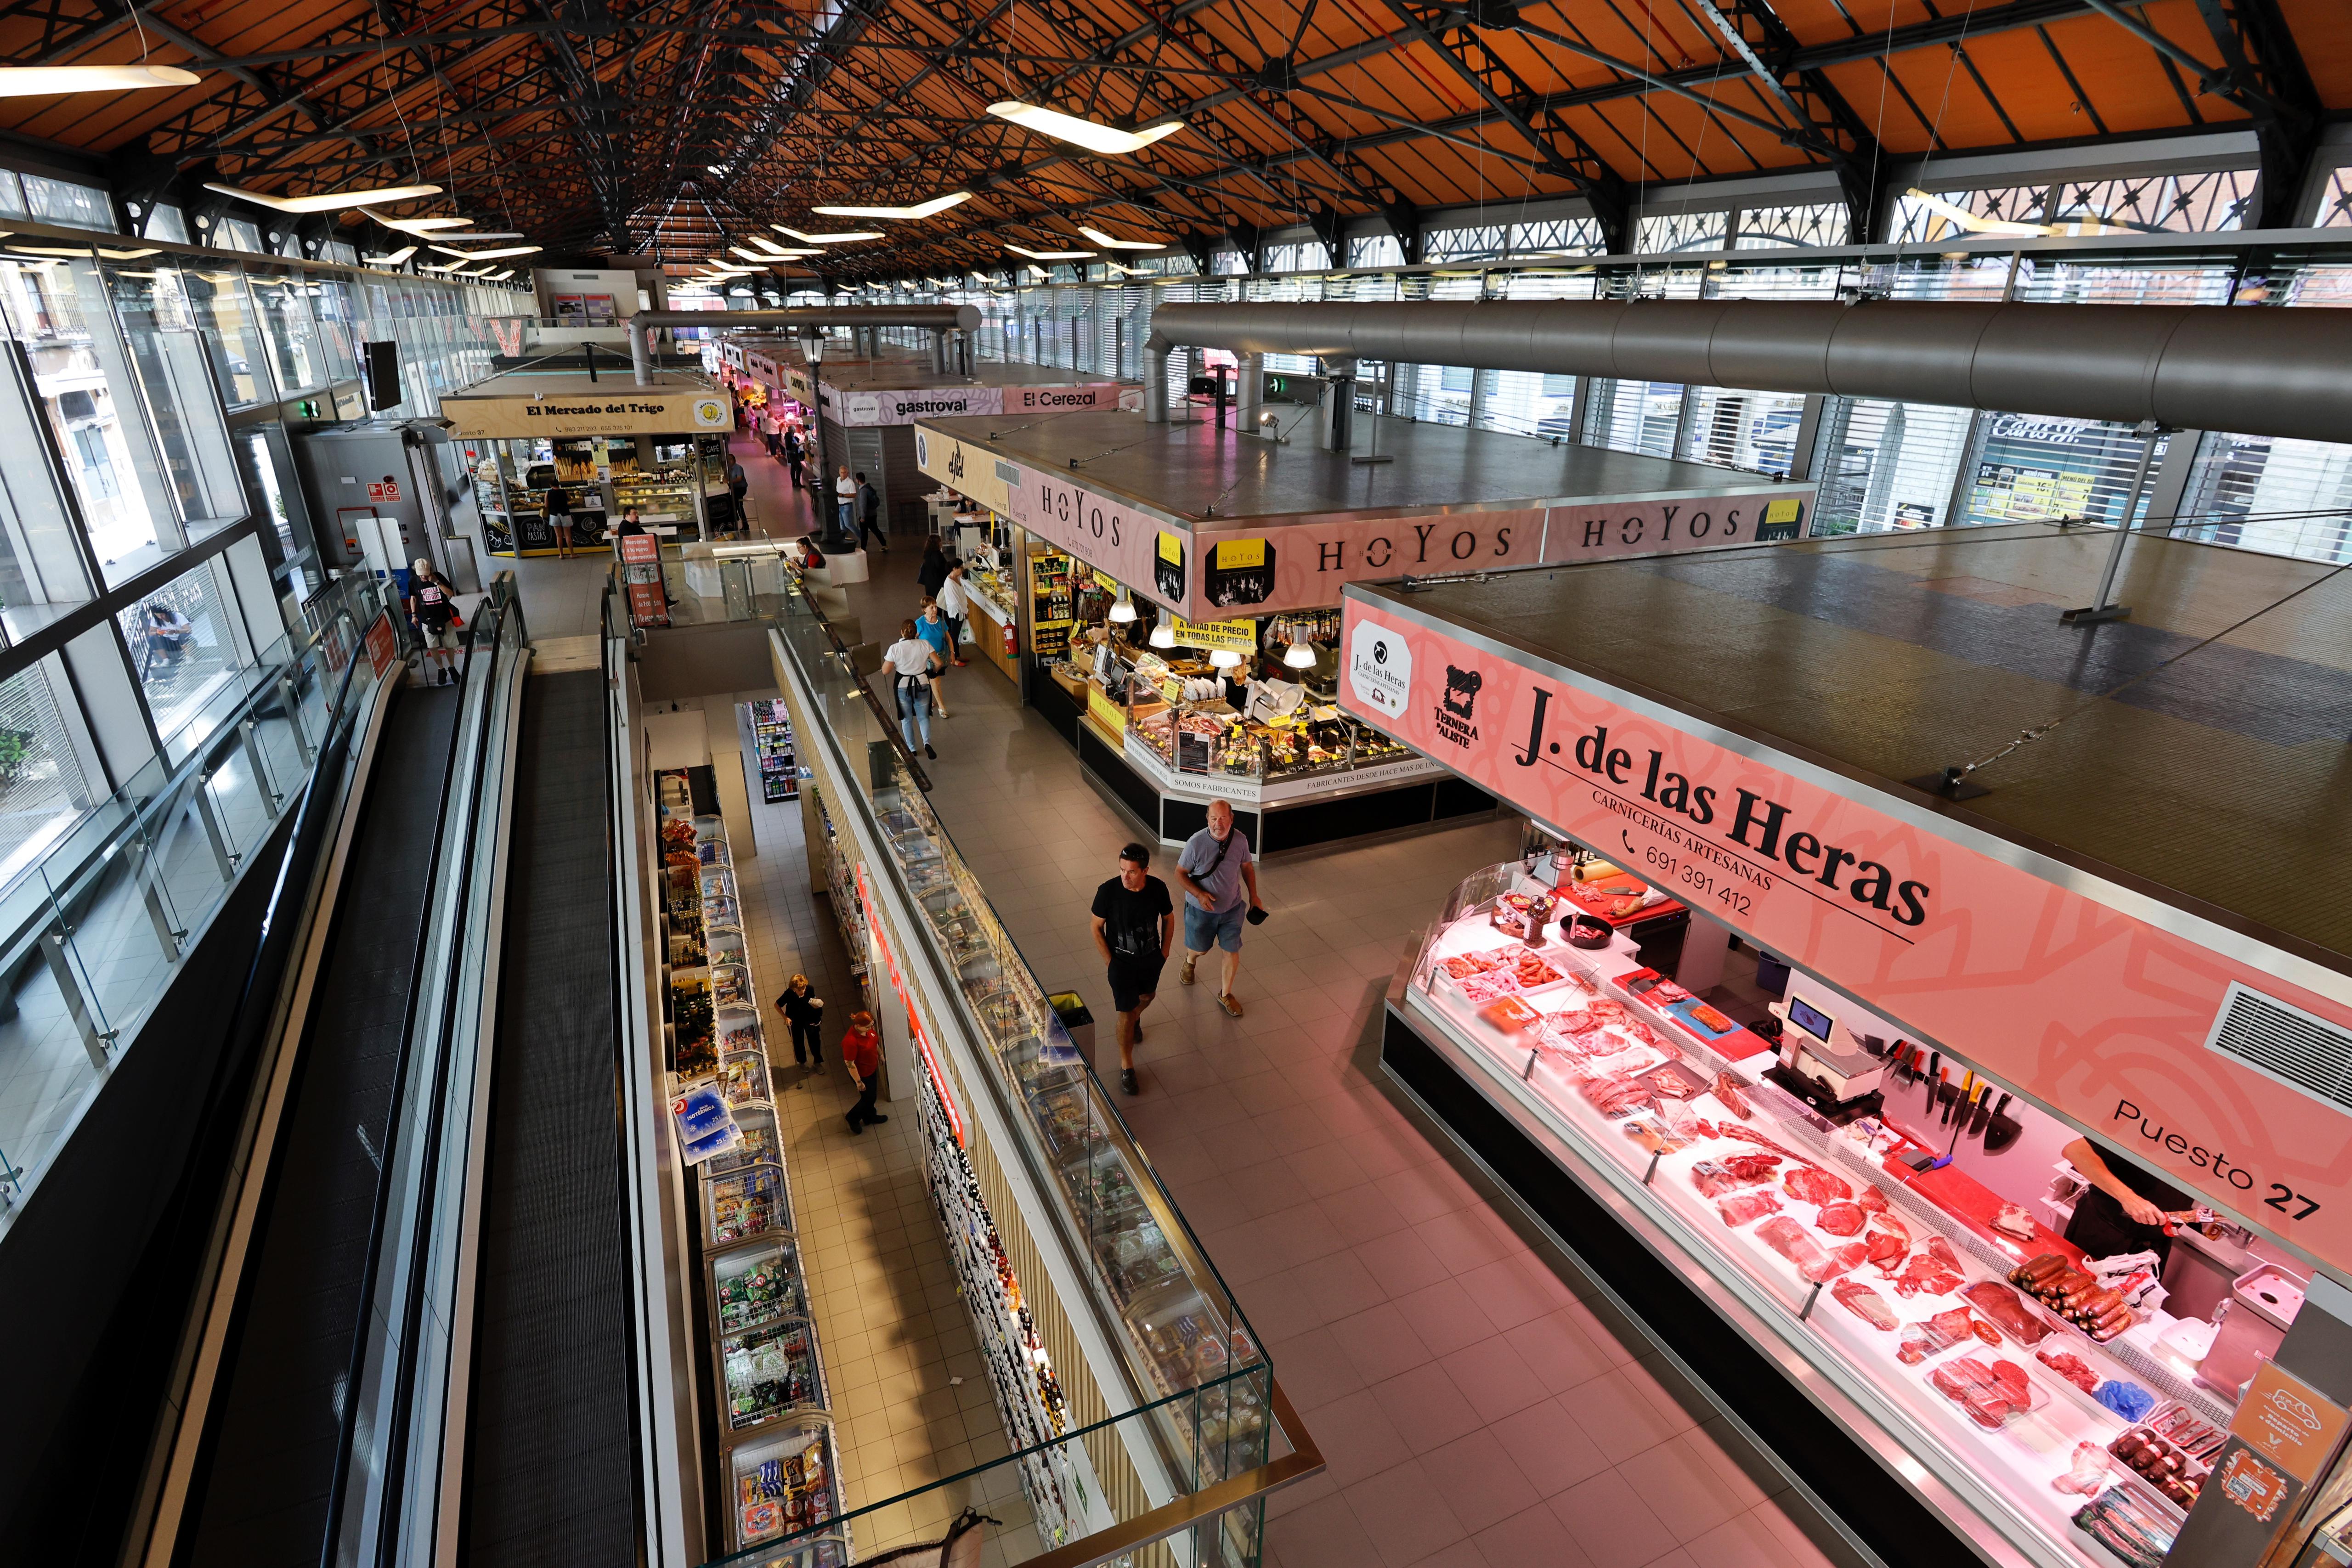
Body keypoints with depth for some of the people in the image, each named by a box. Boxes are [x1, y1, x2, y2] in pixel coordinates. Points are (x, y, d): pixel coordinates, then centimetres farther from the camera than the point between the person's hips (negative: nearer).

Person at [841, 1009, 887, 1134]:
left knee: (872, 1095, 27)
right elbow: (849, 1063, -28)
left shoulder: (867, 1029, -15)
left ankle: (870, 1117, 51)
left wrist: (881, 1054, 20)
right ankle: (852, 1118, 39)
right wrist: (858, 1082, -20)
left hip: (872, 1068, 7)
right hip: (862, 1074, -7)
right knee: (868, 1098, 13)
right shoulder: (851, 1041, -39)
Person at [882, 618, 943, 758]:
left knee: (907, 719, 18)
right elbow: (938, 663, -9)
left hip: (903, 687, -1)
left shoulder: (894, 648, -15)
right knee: (924, 717, 15)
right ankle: (927, 742, -9)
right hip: (922, 685, 1)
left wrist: (886, 660, 8)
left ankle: (911, 749, 26)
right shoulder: (924, 644, -10)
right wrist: (933, 671, 12)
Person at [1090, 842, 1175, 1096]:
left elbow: (1169, 918, 1)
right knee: (1126, 1016, 3)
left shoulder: (1158, 888, -19)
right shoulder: (1108, 891, -26)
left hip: (1151, 959, 3)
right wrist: (1110, 960, -10)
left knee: (1147, 996, 29)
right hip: (1122, 963, -3)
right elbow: (1097, 928, -11)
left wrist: (1164, 951, 3)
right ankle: (1127, 1066, 23)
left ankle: (1135, 1018, 63)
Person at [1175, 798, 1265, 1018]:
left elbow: (1247, 867, 4)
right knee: (1200, 949, 18)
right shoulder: (1196, 843, -26)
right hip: (1201, 909, -2)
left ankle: (1225, 994, 33)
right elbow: (1180, 873, -14)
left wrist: (1254, 896, 4)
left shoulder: (1240, 841, -16)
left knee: (1233, 951, 9)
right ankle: (1190, 961, 57)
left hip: (1232, 908, 2)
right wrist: (1199, 894, -27)